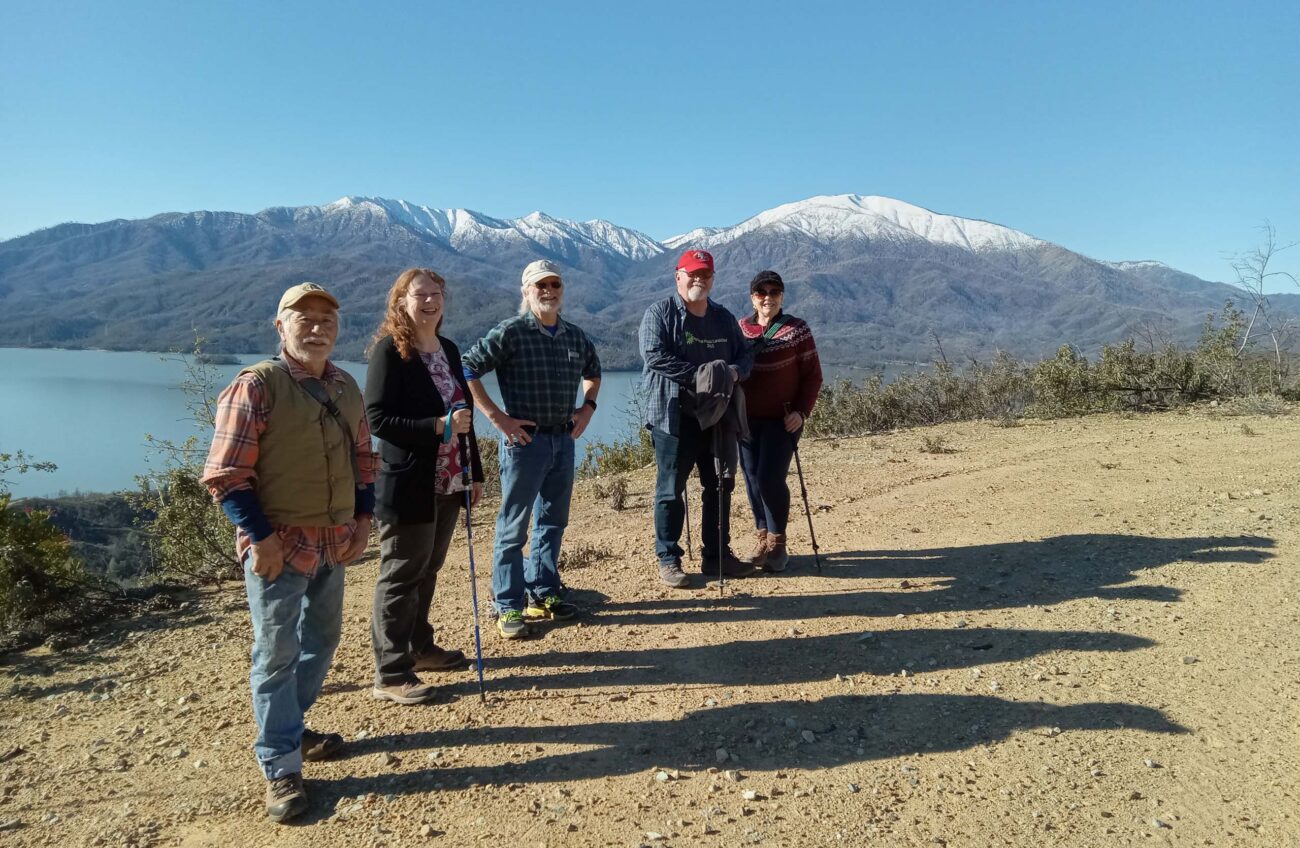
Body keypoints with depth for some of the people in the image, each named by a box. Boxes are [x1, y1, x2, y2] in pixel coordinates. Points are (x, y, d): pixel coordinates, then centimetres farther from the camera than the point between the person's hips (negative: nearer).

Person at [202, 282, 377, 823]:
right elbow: (225, 474, -15)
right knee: (277, 654, 3)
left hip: (334, 541, 7)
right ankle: (281, 769, 16)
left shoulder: (346, 387, 6)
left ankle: (289, 728, 40)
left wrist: (364, 518, 8)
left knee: (322, 640, 19)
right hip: (278, 544, -7)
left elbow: (363, 457, 16)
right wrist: (260, 536, -18)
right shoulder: (256, 386, -14)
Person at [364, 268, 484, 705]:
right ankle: (391, 674, 10)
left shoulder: (448, 350, 11)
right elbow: (378, 419, -16)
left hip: (447, 484, 7)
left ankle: (419, 647, 33)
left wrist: (475, 472, 14)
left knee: (428, 570, 17)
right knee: (400, 577, 1)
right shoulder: (389, 350, -10)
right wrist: (438, 425, -24)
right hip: (408, 488, -7)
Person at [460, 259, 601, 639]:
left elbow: (593, 372, 28)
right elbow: (467, 370, -13)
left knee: (553, 521, 15)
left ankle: (543, 594, 29)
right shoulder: (510, 332, -9)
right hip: (525, 439, -6)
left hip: (564, 439, 6)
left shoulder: (575, 336, 9)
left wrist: (588, 407, 12)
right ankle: (508, 607, 11)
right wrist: (497, 417, -16)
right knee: (514, 526, 1)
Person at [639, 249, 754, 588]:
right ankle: (668, 559, 10)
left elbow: (745, 353, 16)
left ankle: (716, 555, 24)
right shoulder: (660, 314, -4)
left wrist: (735, 370, -9)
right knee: (671, 490, -1)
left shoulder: (724, 318, 16)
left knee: (720, 487, 11)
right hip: (673, 416, -6)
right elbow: (655, 356, -16)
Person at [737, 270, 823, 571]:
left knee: (771, 477, -11)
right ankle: (763, 537, 22)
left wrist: (801, 411, -11)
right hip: (747, 419, 4)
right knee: (752, 478, 6)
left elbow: (813, 375, -1)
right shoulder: (739, 328, 7)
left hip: (782, 419, -4)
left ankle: (778, 543, 5)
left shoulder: (797, 330, -3)